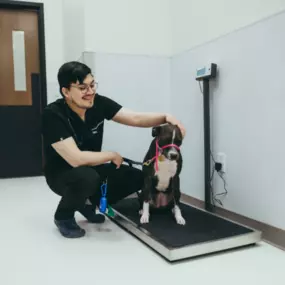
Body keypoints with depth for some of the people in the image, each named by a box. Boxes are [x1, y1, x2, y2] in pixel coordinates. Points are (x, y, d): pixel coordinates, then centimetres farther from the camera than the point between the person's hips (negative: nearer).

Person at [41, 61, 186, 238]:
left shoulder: (99, 103, -14)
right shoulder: (53, 114, -28)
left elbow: (136, 119, -15)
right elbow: (76, 159, -34)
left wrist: (165, 117, -32)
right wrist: (112, 156, -22)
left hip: (91, 169, 6)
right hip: (62, 174, -5)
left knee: (137, 178, -7)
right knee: (87, 176, -38)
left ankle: (90, 203, 14)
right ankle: (63, 216, -5)